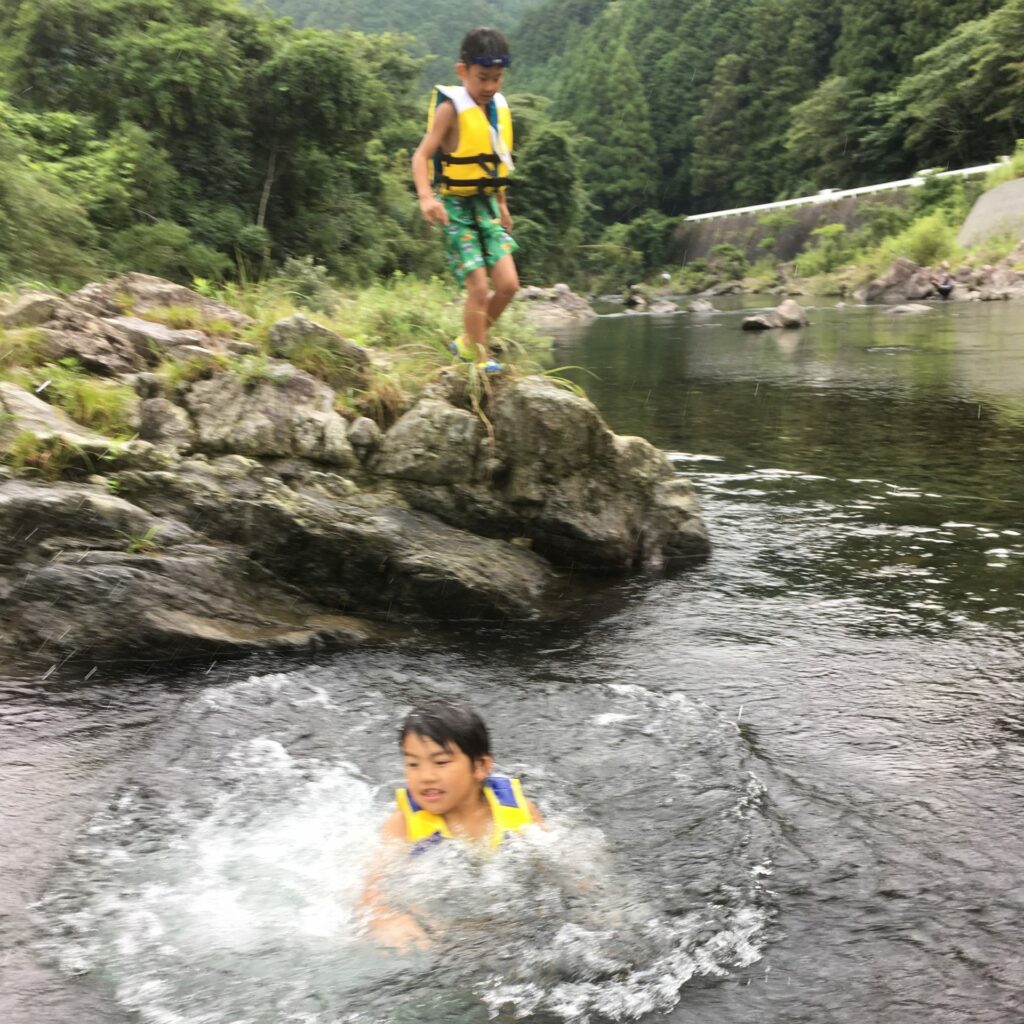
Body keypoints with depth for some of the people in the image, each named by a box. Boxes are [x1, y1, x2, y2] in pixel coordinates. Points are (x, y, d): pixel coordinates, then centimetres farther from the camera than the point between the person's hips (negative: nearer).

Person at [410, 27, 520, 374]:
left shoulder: (498, 107, 6)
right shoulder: (451, 108, -14)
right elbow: (421, 156, -20)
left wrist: (502, 204, 23)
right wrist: (426, 197, -36)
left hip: (486, 204, 6)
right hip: (454, 206, -6)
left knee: (508, 284, -2)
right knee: (479, 287, -10)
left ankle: (467, 342, 18)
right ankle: (480, 358, 8)